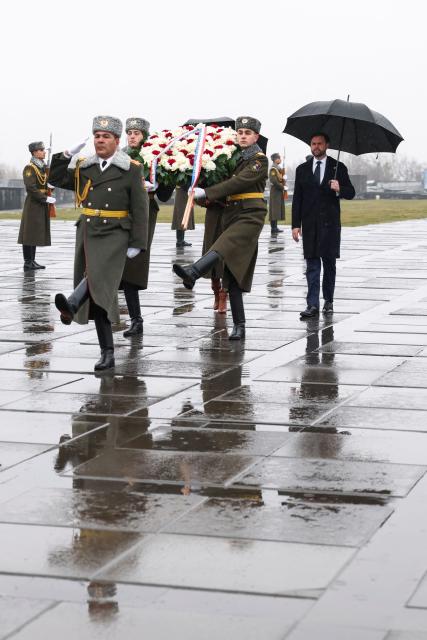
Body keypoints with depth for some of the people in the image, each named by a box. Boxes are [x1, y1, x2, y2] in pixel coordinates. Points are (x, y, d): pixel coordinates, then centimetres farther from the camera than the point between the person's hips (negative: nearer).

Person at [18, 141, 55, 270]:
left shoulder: (43, 167, 13)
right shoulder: (29, 168, -12)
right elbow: (31, 188, -20)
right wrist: (46, 199, -20)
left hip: (42, 205, 8)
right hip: (33, 205, -8)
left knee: (37, 233, 12)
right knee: (30, 234, -5)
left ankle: (32, 260, 18)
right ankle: (27, 263, -2)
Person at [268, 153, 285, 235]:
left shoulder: (278, 168, 16)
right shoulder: (273, 168, -15)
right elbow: (273, 180, -24)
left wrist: (283, 186, 9)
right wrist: (281, 187, -16)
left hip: (279, 191, 10)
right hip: (275, 192, -10)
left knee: (278, 209, 12)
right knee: (275, 209, -9)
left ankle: (275, 228, 17)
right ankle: (274, 229, -10)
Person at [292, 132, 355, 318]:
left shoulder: (338, 168, 4)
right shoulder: (302, 169, 9)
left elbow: (350, 193, 3)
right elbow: (297, 199, 7)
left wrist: (339, 189, -20)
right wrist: (296, 224, 0)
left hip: (330, 224, -1)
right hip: (310, 224, 1)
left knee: (329, 263, 5)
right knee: (312, 264, -3)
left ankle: (328, 300, 17)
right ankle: (312, 305, -7)